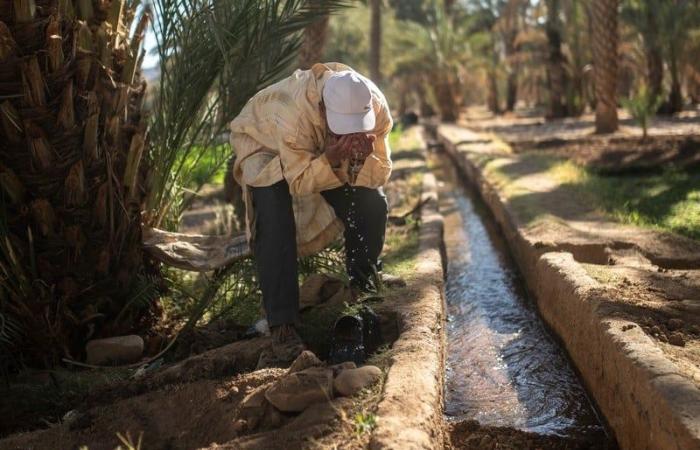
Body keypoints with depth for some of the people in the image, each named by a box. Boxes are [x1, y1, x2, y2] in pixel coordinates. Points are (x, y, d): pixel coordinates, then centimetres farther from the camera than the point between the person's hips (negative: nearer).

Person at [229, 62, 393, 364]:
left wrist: (363, 158, -42)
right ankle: (282, 326, -24)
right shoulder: (295, 112, -43)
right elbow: (299, 183, -34)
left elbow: (379, 176, -20)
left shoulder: (376, 107, -28)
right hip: (265, 147, -4)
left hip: (326, 152, 4)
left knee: (372, 203, -12)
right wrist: (331, 159, -50)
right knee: (276, 223, -29)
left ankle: (362, 291, 16)